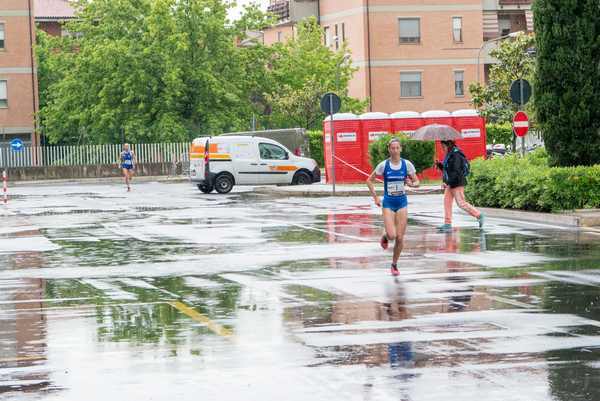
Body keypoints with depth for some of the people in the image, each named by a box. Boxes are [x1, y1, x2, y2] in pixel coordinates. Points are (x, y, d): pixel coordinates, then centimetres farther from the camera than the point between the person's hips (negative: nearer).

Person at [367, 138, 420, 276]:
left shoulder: (407, 164, -3)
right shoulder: (383, 165, -5)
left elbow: (417, 182, 5)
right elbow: (369, 180, 5)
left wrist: (412, 184, -18)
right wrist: (375, 197, -1)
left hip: (402, 202, 1)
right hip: (388, 203, -1)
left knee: (400, 238, 0)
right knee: (392, 236, -15)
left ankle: (394, 264, 19)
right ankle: (385, 236, 23)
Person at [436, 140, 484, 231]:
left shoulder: (456, 155, -18)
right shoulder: (449, 154, 12)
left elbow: (456, 172, -24)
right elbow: (446, 169, 21)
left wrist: (447, 182, -25)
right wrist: (439, 165, 3)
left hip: (457, 183, -10)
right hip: (450, 183, 10)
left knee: (461, 203, -8)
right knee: (447, 202, 6)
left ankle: (479, 215, 3)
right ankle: (447, 224, 8)